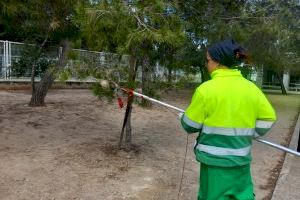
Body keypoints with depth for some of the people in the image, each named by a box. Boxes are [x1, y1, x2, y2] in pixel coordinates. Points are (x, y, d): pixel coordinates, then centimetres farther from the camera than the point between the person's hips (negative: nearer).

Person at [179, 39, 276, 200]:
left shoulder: (206, 88, -17)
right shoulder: (251, 88, -3)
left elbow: (190, 125, -10)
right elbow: (268, 118, 3)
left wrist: (182, 117, 11)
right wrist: (247, 134, 12)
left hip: (214, 157, -4)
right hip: (241, 157, 4)